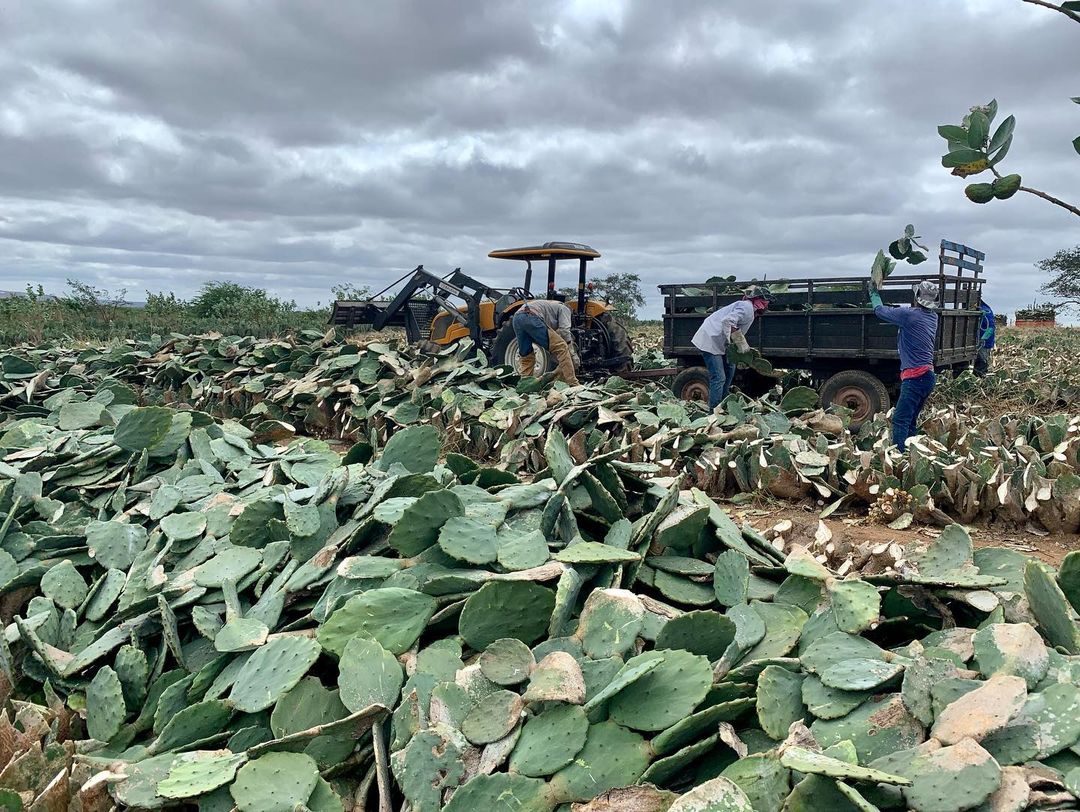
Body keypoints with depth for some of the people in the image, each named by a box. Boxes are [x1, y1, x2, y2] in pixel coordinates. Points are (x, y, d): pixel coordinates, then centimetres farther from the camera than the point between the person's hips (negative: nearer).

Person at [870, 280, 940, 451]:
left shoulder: (909, 314, -12)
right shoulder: (933, 317, 12)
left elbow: (879, 310, -1)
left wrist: (874, 293, 17)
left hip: (915, 377, -9)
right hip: (929, 376, 9)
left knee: (900, 420, -11)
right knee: (910, 421, 13)